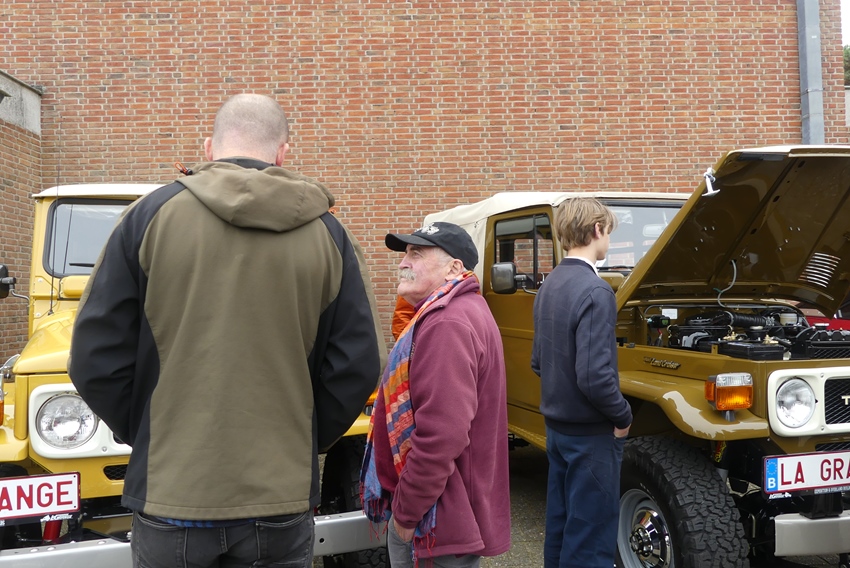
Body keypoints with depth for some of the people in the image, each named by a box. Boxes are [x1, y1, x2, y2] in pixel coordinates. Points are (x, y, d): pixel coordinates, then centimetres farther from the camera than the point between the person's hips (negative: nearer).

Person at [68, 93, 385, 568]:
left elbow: (96, 360, -4)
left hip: (171, 493, 0)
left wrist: (146, 436, 10)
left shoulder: (151, 215, -4)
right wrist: (301, 443, 10)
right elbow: (358, 367, -3)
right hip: (282, 501, 1)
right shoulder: (327, 234, -1)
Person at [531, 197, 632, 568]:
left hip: (557, 425, 8)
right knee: (590, 535, 3)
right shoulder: (594, 291, -21)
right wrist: (624, 417, -12)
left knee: (560, 524, 18)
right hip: (590, 432, -8)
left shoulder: (548, 287, 6)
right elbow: (594, 377, -26)